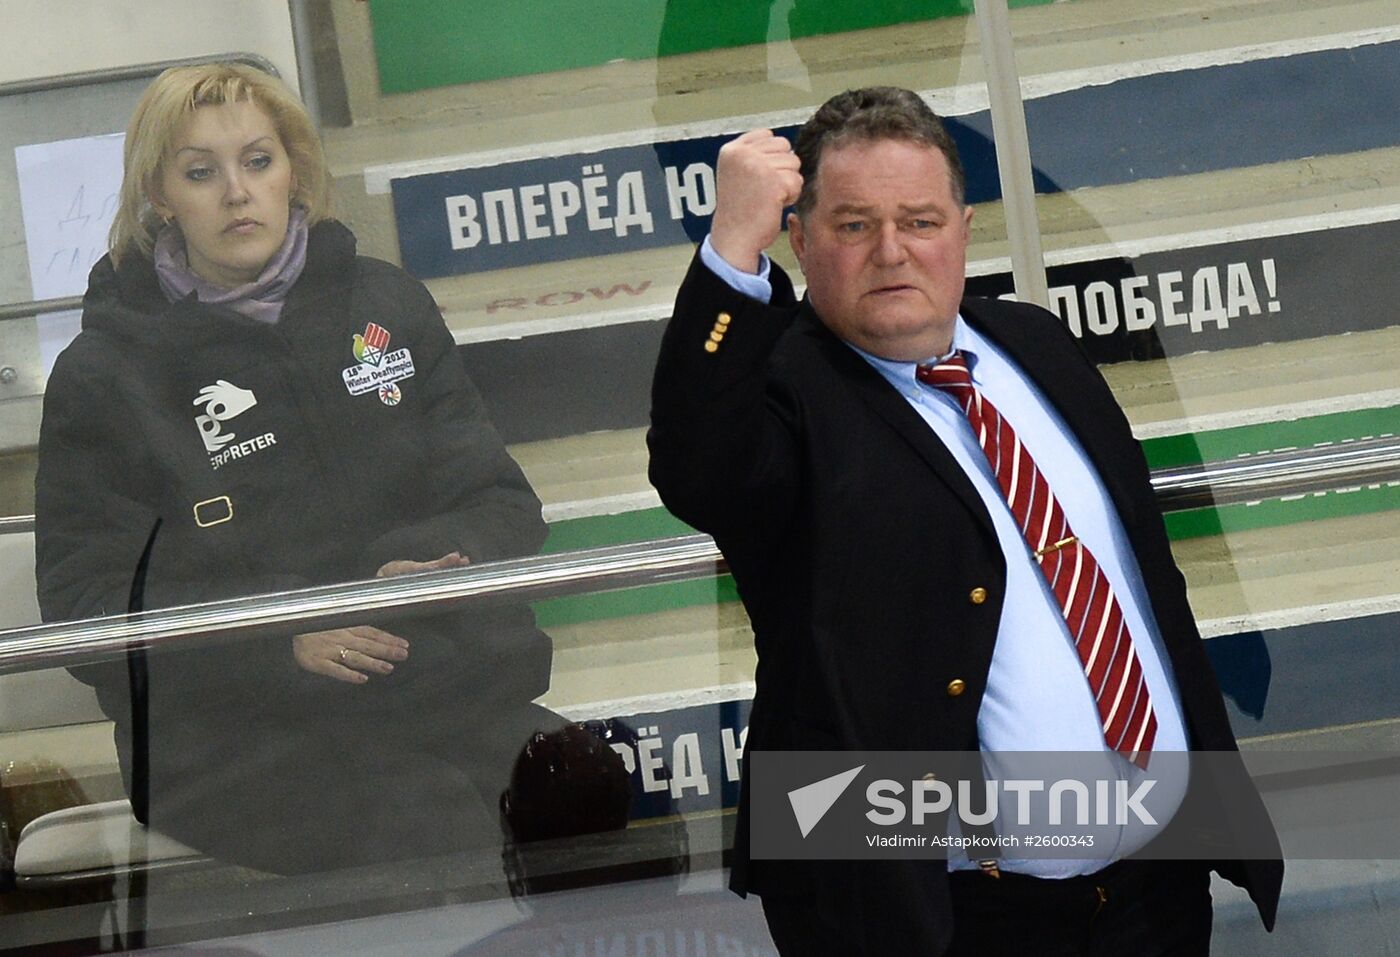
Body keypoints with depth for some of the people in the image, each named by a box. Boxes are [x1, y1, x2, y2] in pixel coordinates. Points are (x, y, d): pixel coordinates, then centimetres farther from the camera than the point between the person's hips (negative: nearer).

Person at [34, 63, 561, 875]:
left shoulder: (387, 305, 15)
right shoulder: (104, 374, 5)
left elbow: (501, 506, 14)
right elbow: (88, 609, -1)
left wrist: (431, 566, -11)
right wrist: (287, 632, -16)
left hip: (452, 687, 4)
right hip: (239, 737, -4)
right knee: (445, 835, -31)